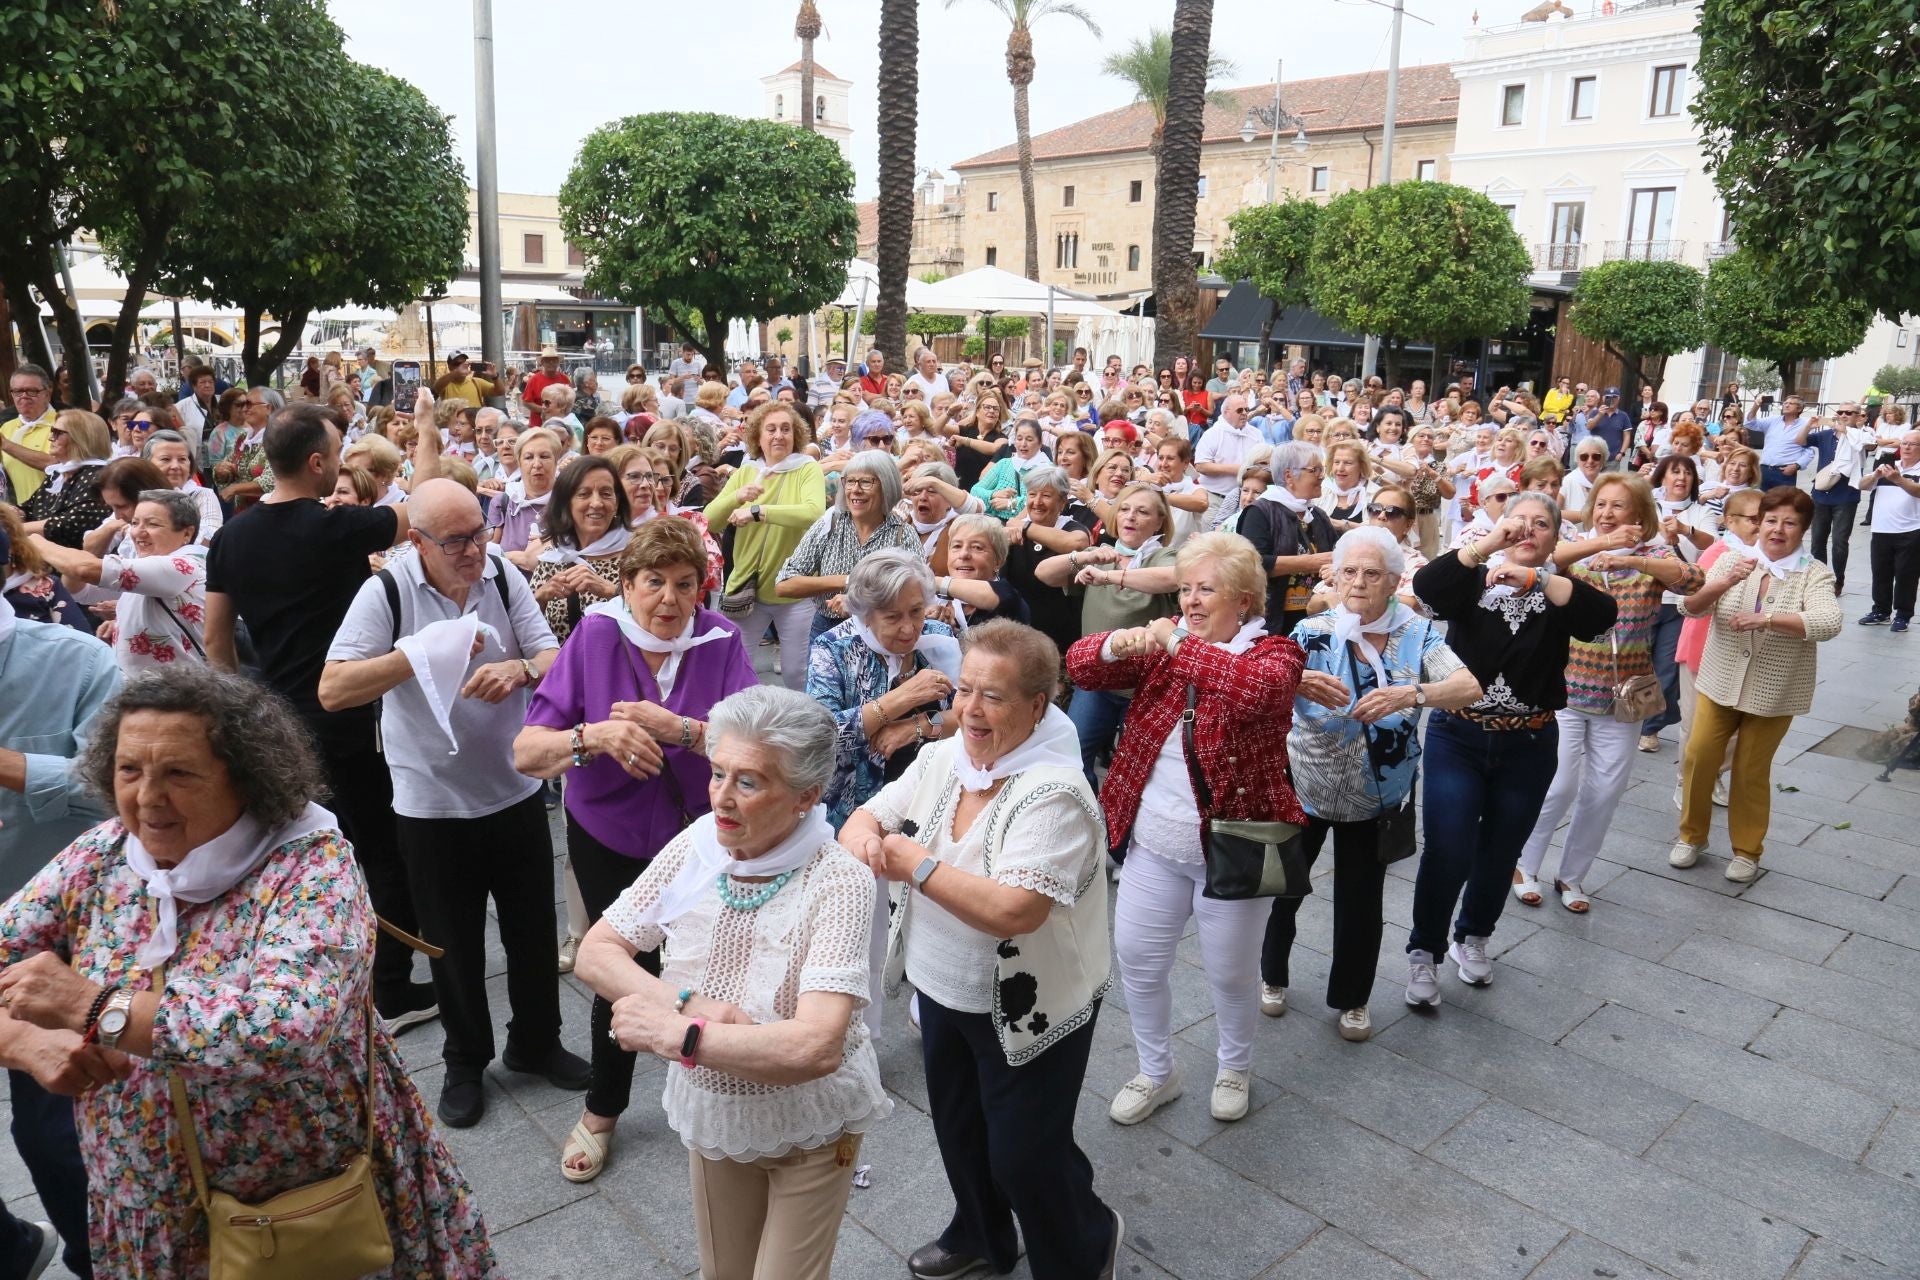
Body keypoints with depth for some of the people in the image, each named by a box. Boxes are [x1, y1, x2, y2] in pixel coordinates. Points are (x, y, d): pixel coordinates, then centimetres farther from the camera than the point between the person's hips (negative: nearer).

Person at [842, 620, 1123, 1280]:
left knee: (1023, 1156, 8)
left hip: (1026, 1012, -7)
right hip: (942, 991, 7)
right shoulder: (940, 759, -5)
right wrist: (863, 838, -23)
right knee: (957, 1127, 25)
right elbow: (865, 817, 2)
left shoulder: (1054, 794, -28)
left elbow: (1013, 911, -38)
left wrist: (918, 865, -28)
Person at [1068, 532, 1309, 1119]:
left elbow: (1252, 687, -35)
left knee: (1230, 972, 12)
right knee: (1137, 960, 12)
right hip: (1153, 844, 4)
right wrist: (1119, 643, -28)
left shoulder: (1274, 651, -10)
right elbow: (1079, 665, -8)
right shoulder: (1162, 641, 3)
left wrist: (1179, 646, -30)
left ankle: (1235, 1068, 42)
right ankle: (1156, 1073, 36)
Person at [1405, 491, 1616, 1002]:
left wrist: (1534, 577, -32)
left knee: (1500, 853, 14)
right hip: (1457, 737, -2)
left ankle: (1472, 937, 38)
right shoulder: (1473, 581, -2)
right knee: (1447, 852, -7)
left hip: (1528, 747, 2)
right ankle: (1424, 951, 14)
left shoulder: (1560, 591, 1)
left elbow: (1603, 614, -20)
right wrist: (1489, 542, -31)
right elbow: (1425, 586, -23)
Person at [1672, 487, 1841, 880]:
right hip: (1720, 682, 2)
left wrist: (1765, 618, -36)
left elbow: (1828, 623, -25)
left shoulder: (1815, 575, -9)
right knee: (1699, 756, 4)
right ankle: (1692, 835, 24)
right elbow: (1693, 607, -11)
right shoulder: (1732, 562, -3)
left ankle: (1747, 850, 25)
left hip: (1773, 692, -2)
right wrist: (1724, 583, -30)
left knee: (1751, 771, 7)